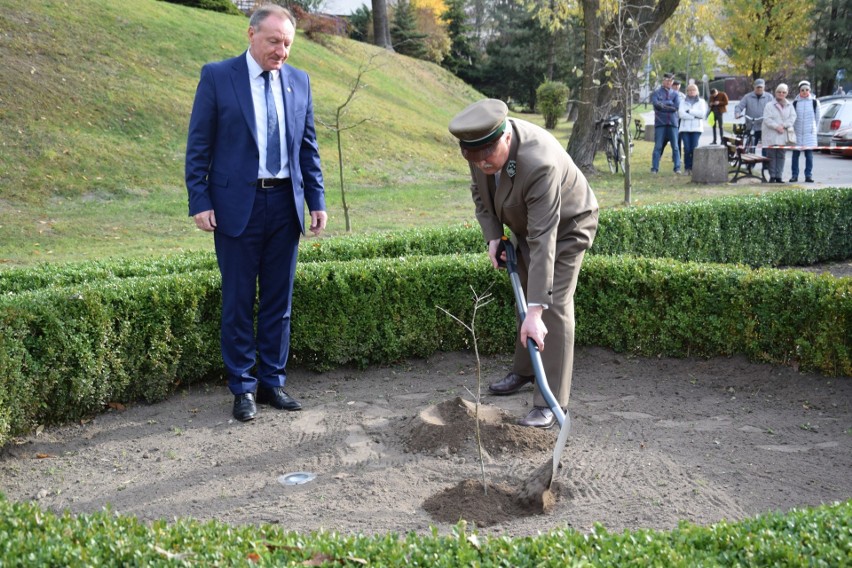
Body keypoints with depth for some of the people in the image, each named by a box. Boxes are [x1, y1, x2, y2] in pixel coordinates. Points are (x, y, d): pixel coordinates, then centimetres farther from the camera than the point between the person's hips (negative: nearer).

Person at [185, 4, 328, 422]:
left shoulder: (299, 81, 8)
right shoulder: (217, 76, -3)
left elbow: (308, 147, 12)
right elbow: (198, 146, -3)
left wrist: (317, 200, 6)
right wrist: (199, 201, -10)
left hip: (285, 203, 4)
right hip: (237, 204, -4)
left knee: (278, 299, 9)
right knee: (238, 301, 3)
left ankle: (272, 382, 21)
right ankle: (242, 387, 15)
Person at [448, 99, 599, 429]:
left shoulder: (540, 163, -43)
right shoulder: (481, 145, -22)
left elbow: (543, 241, -44)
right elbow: (479, 189, 1)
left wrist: (535, 312, -46)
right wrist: (492, 236, -10)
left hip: (566, 225, -7)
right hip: (524, 223, 7)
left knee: (554, 305, -14)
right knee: (525, 295, 17)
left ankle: (550, 403, -10)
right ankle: (524, 371, 36)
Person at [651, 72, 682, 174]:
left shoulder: (675, 94, 13)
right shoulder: (656, 93, 7)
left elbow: (676, 106, -4)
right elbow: (656, 104, -12)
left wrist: (663, 105, -6)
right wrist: (670, 103, -6)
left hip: (672, 123, 2)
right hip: (660, 123, -2)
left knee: (675, 147, -1)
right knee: (658, 147, -3)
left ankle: (677, 168, 0)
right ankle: (654, 168, 0)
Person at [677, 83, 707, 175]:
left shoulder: (701, 101, 13)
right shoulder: (683, 101, 12)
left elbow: (702, 113, -3)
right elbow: (681, 114, -3)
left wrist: (689, 111, -5)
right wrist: (694, 116, -8)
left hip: (696, 128, 0)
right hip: (685, 128, 0)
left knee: (694, 149, -12)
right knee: (687, 149, -9)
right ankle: (687, 168, -2)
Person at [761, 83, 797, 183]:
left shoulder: (790, 106, 12)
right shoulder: (769, 106, 1)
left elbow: (792, 118, 1)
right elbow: (767, 119, -8)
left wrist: (783, 125, -14)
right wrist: (776, 126, -17)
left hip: (783, 135, 3)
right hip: (771, 136, -3)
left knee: (781, 156, 3)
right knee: (772, 156, -3)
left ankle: (778, 176, 7)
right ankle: (772, 176, 2)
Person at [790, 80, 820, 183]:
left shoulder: (814, 102, 3)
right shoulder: (795, 102, 2)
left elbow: (817, 117, 10)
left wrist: (813, 128, 11)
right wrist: (793, 128, 6)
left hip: (810, 133, 0)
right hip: (797, 133, 0)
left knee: (809, 154, 0)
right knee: (795, 154, 1)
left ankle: (808, 175, 5)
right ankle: (794, 175, 8)